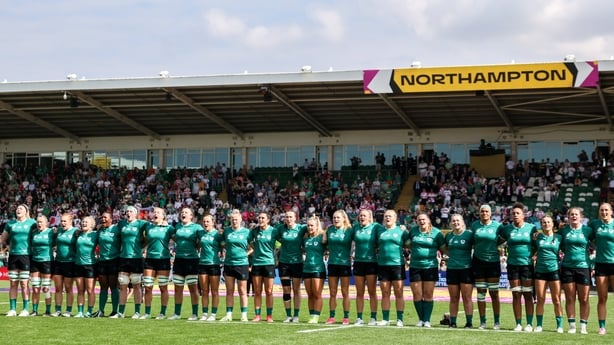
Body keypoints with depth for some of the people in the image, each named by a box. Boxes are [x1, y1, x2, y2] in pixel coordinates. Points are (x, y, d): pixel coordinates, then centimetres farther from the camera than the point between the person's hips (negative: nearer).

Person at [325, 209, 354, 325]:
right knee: (332, 293, 6)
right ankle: (331, 317, 11)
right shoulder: (330, 229, 5)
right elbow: (325, 242, 18)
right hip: (332, 263, 3)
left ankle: (346, 317, 7)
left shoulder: (349, 230, -4)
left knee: (345, 293, 2)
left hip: (345, 263, -3)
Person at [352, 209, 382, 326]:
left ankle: (373, 318, 7)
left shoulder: (375, 227, -3)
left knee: (372, 292, 2)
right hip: (358, 262, 3)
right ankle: (359, 318, 11)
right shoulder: (355, 227, 6)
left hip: (371, 262, -3)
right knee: (359, 293, 6)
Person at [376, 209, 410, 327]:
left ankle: (400, 319, 5)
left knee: (399, 293, 0)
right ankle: (385, 319, 10)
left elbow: (409, 244, 8)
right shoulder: (379, 230, 11)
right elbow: (375, 245, 16)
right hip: (382, 264, 2)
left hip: (397, 264, -2)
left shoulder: (401, 231, 4)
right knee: (385, 293, 5)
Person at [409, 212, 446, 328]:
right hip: (415, 267, 2)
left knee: (428, 295, 0)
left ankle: (427, 320, 7)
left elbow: (443, 248, 5)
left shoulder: (436, 232, -1)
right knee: (417, 295, 2)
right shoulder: (413, 231, 7)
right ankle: (421, 319, 14)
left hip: (430, 266, -2)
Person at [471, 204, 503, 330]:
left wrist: (496, 245, -3)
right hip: (478, 262, 2)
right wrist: (477, 247, 3)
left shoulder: (497, 226, -3)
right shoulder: (474, 225, 4)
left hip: (493, 262, -2)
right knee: (480, 293, 4)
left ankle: (497, 322, 10)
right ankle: (482, 322, 10)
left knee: (494, 293, 2)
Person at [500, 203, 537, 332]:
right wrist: (509, 251, 4)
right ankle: (518, 324, 8)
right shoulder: (507, 229, 2)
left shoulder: (531, 228, 0)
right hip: (513, 265, 1)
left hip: (527, 265, -1)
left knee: (528, 295, 1)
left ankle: (529, 324, 6)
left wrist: (532, 254, -3)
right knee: (516, 295, 3)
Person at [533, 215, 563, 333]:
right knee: (540, 299, 1)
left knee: (556, 300, 0)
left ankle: (559, 325, 6)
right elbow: (533, 251, 15)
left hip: (554, 270, -1)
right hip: (540, 270, 1)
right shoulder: (538, 237, 6)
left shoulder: (558, 237, 5)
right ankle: (539, 325, 8)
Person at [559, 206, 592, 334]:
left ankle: (583, 326, 8)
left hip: (583, 266, -1)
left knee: (584, 299, 1)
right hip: (567, 267, 1)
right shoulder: (564, 230, 5)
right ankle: (572, 326, 10)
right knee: (570, 299, 3)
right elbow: (560, 246, 19)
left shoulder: (587, 230, 2)